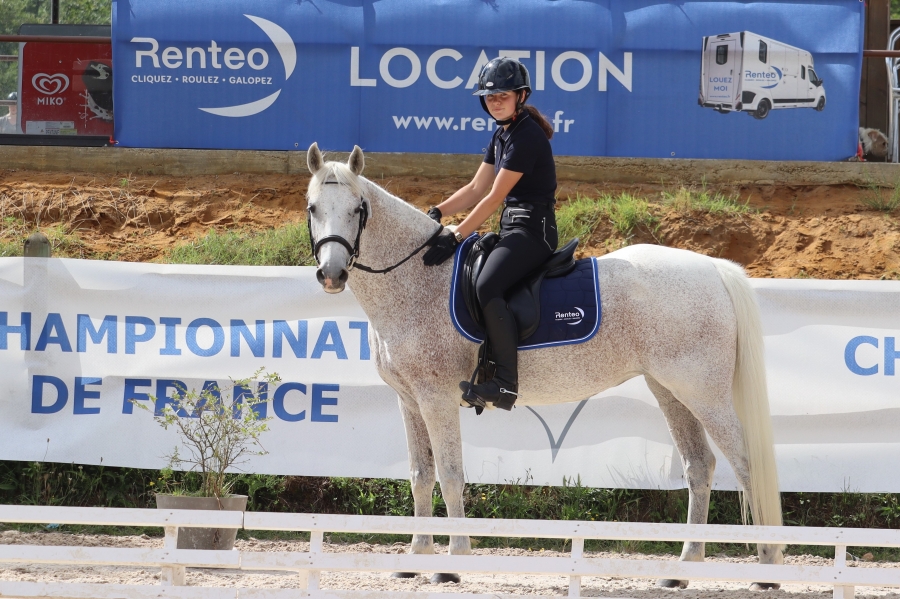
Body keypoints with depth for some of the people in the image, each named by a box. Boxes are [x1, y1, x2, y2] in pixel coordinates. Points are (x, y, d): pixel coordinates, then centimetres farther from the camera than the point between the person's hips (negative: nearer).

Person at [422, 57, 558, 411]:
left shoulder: (526, 136, -15)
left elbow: (494, 197, -19)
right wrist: (437, 214, 4)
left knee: (487, 285, -31)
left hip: (533, 231, -11)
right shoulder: (502, 134, 15)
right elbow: (476, 190, 18)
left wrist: (455, 236, -19)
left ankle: (505, 383, -32)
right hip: (512, 230, 11)